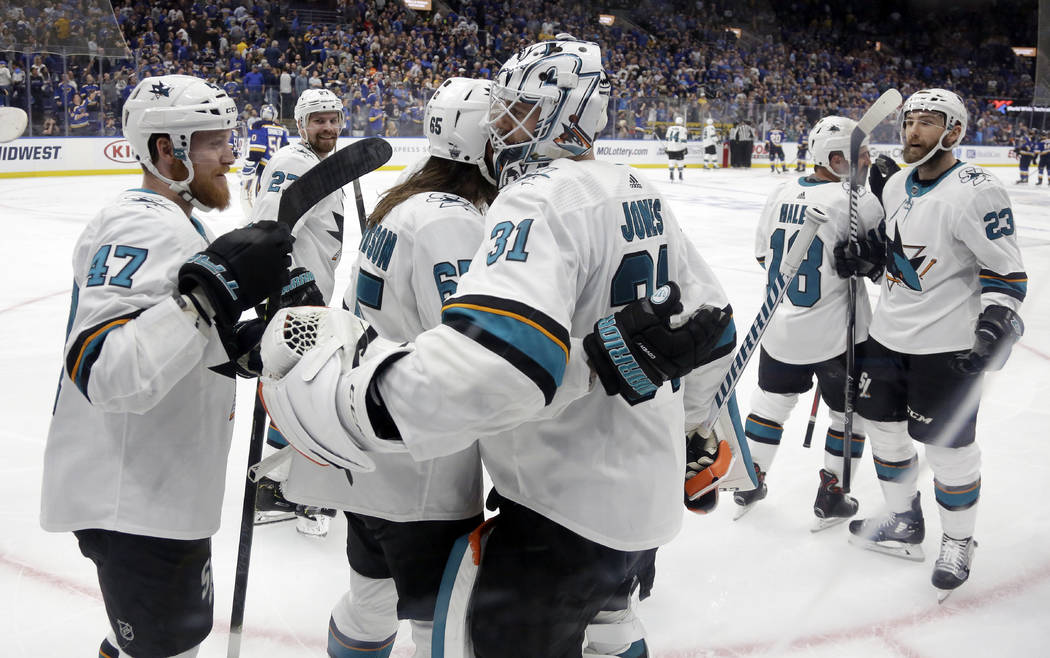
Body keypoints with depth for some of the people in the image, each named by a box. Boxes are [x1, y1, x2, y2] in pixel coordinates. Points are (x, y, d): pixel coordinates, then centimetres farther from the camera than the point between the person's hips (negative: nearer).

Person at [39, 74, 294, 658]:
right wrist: (215, 289, -39)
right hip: (135, 504, -11)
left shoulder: (173, 222, 13)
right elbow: (107, 372, -36)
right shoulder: (142, 227, -22)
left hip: (163, 489, 11)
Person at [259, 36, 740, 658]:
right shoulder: (641, 194, 7)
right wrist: (685, 419, 30)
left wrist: (328, 367, -36)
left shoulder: (544, 198, -23)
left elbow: (488, 368, -41)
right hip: (647, 486, 10)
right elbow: (710, 321, 16)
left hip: (567, 509, -10)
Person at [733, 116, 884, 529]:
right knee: (850, 412, 15)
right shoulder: (857, 202, -18)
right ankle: (830, 498, 23)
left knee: (772, 400, 23)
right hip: (835, 334, -5)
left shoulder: (782, 194, 1)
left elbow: (763, 254, 10)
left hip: (779, 328, 6)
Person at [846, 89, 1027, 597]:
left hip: (946, 344, -8)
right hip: (888, 333, 8)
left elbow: (1005, 267, -17)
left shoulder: (975, 192, -18)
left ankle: (958, 541, 24)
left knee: (948, 447, 2)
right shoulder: (897, 185, 7)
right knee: (884, 428, 16)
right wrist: (869, 254, 3)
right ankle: (904, 524, 35)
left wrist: (997, 320, -29)